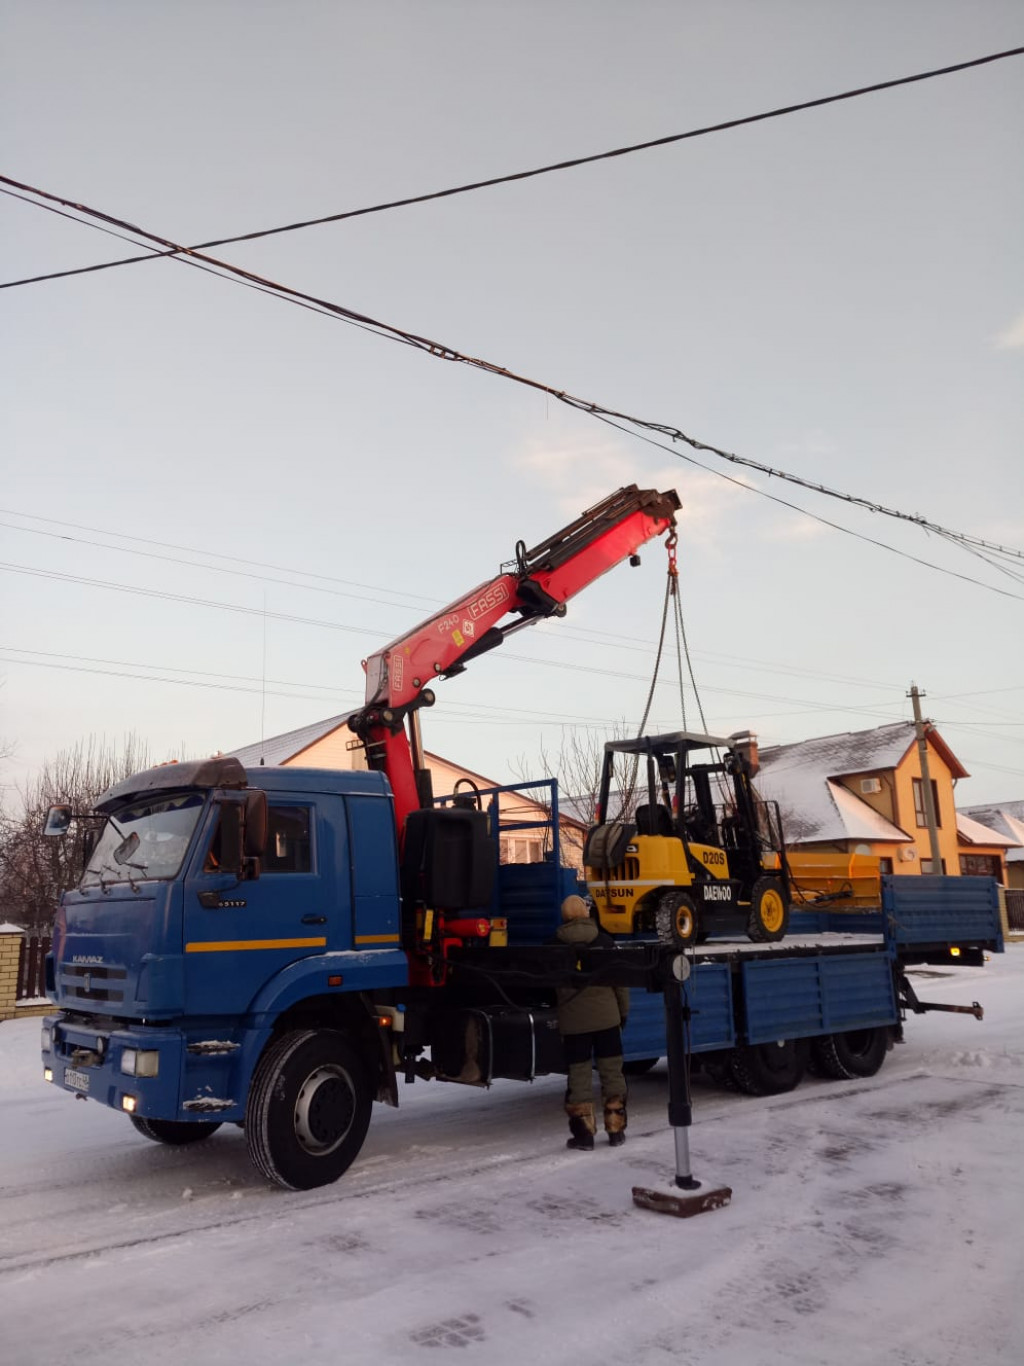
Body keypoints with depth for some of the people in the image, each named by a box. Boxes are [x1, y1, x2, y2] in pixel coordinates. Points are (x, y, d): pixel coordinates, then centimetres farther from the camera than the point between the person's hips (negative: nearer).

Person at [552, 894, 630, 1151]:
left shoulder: (556, 946, -2)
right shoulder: (605, 941, -2)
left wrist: (556, 1019, 19)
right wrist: (624, 1011, 12)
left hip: (573, 1021, 0)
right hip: (606, 1016, 1)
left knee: (579, 1074, 5)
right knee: (612, 1071, 11)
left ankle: (584, 1133, 7)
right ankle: (616, 1129, 15)